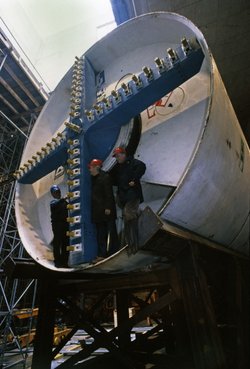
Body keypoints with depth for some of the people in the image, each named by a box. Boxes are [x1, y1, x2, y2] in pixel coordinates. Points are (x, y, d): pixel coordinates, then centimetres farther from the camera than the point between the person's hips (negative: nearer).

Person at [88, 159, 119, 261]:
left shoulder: (105, 177, -11)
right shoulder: (94, 178, 14)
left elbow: (109, 194, -16)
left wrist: (108, 207, -19)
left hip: (106, 210, -9)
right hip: (98, 211, 9)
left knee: (110, 232, 2)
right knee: (100, 233, 12)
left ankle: (113, 252, 14)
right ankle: (101, 254, 21)